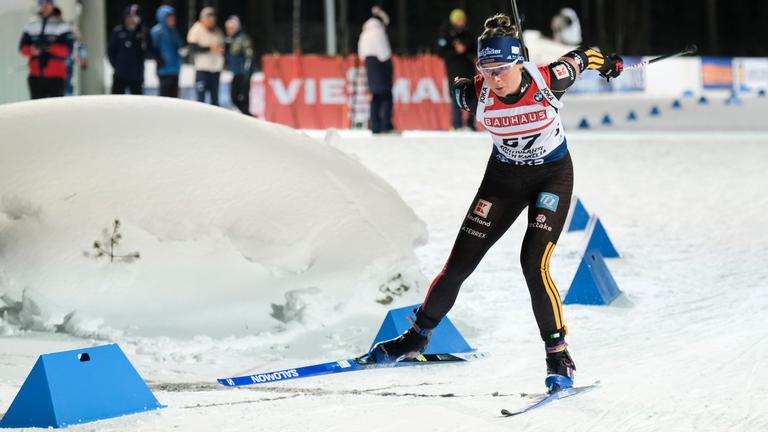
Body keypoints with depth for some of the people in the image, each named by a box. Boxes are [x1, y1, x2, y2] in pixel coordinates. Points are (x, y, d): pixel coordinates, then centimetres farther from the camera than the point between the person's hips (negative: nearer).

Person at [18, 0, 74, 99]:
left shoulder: (61, 26, 2)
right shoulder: (31, 25, 14)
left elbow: (67, 50, -6)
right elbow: (23, 47, 10)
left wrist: (50, 47, -22)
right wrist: (32, 50, -13)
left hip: (55, 76, -4)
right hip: (35, 75, 4)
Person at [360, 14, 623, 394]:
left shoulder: (548, 80, -27)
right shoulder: (476, 94, -23)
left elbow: (578, 58, -4)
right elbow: (455, 89, 3)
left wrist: (606, 62, 14)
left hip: (552, 177, -3)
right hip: (504, 176, 3)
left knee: (534, 263, -21)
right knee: (459, 264, 3)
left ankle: (559, 356, -9)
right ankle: (416, 337, 24)